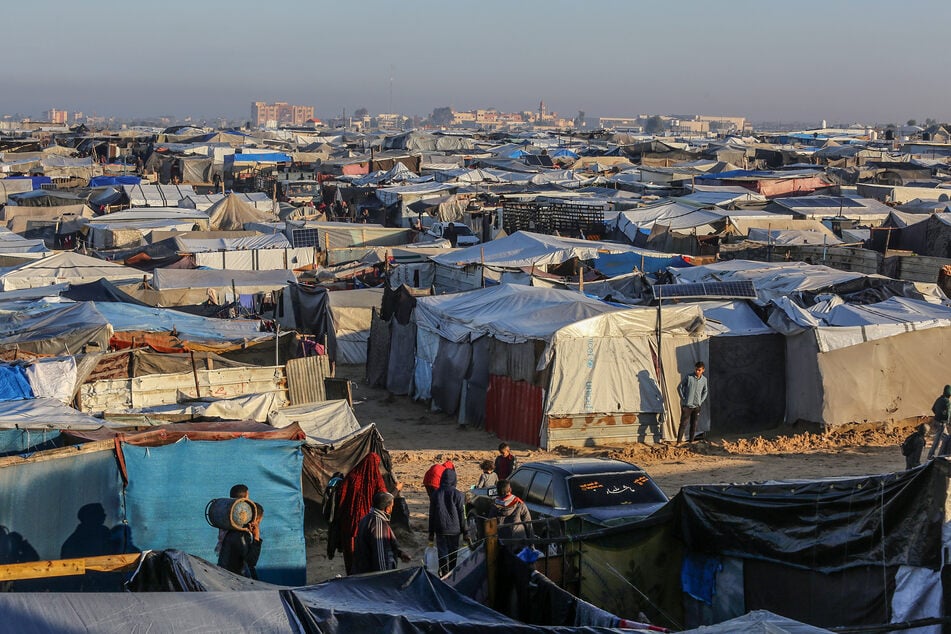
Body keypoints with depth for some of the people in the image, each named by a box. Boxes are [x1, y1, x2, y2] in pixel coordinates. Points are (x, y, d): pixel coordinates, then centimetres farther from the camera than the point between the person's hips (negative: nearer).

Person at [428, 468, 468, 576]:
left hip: (440, 530, 1)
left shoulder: (435, 494, 0)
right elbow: (462, 515, -5)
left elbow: (431, 515, 4)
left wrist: (431, 533, 12)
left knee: (442, 554, 4)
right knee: (453, 554, 12)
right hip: (454, 530, -1)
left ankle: (444, 574, -2)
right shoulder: (458, 494, -8)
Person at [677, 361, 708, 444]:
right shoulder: (688, 377, -8)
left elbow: (705, 392, 17)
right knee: (683, 424, -6)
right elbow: (679, 387, -1)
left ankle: (691, 442, 17)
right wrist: (683, 399, -4)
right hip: (686, 405, -4)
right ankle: (678, 442, -5)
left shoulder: (704, 379, 3)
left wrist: (700, 401, 6)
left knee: (694, 425, 7)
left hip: (696, 406, 4)